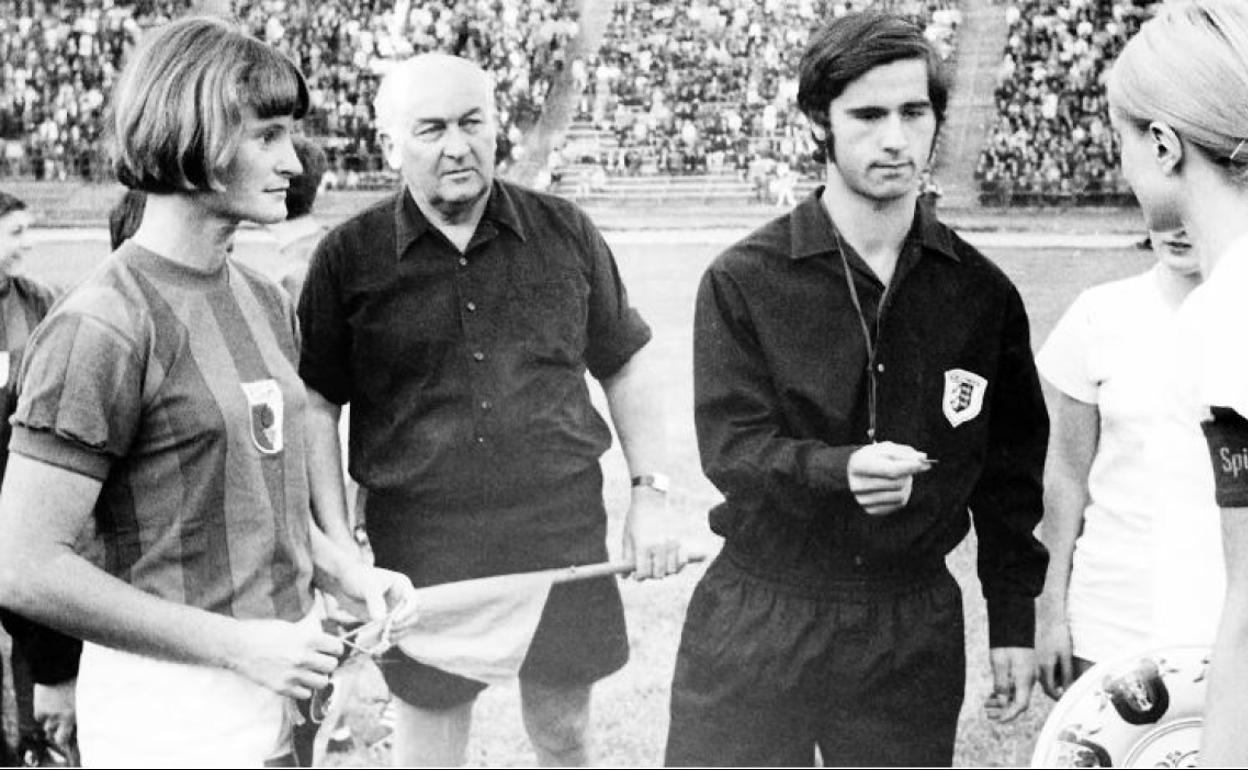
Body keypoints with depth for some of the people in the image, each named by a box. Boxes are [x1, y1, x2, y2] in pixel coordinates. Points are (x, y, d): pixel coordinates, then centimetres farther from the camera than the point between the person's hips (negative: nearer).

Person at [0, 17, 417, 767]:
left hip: (279, 689, 7)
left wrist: (345, 573, 2)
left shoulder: (267, 303, 8)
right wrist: (237, 644, -19)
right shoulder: (104, 326, -17)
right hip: (170, 709, -7)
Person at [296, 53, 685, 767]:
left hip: (565, 537, 1)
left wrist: (651, 494, 5)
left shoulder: (566, 233, 3)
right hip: (421, 551, -1)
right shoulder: (349, 257, -2)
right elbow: (316, 406, 2)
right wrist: (338, 545, -3)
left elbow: (628, 364, 11)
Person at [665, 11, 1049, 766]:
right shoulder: (743, 280, -5)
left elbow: (1009, 470, 8)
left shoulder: (981, 292, 2)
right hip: (759, 617, -1)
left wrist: (1013, 621, 9)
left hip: (914, 631, 2)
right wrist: (840, 470, -30)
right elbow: (730, 444, -12)